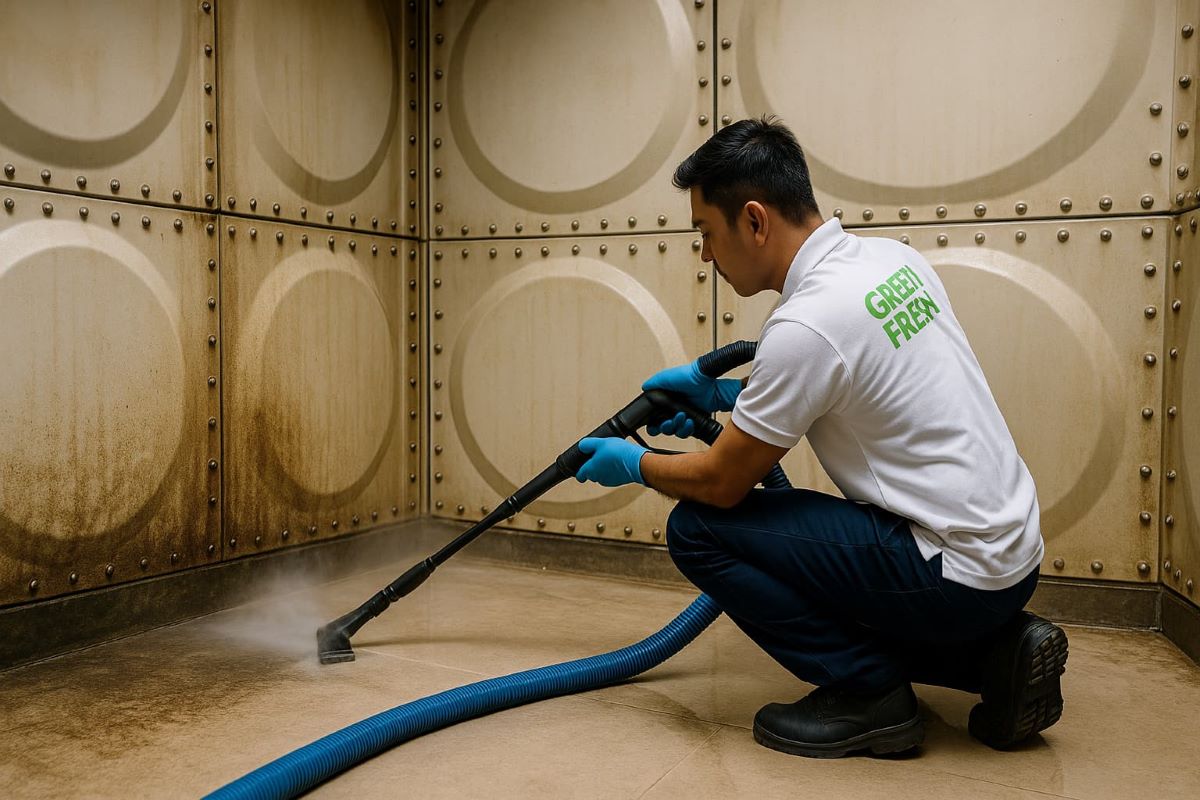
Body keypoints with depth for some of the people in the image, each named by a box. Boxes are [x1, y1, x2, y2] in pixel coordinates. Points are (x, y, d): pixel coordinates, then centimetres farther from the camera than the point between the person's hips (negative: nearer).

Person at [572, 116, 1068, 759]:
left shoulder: (807, 322, -22)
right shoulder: (891, 258, 5)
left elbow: (721, 482, -11)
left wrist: (635, 465, 8)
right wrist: (723, 393, 22)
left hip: (955, 574, -9)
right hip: (1012, 548, 9)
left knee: (698, 527, -8)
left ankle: (867, 693, 1)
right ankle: (995, 652, 15)